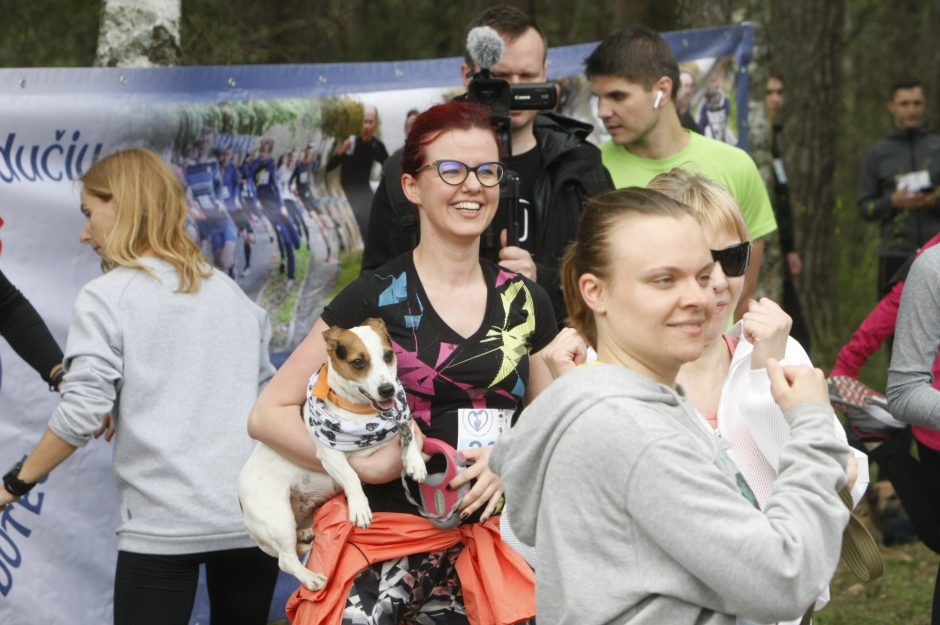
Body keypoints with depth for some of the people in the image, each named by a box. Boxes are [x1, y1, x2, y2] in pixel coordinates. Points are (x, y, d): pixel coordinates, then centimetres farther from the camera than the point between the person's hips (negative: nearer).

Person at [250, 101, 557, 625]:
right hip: (384, 546, -3)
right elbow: (269, 414, -5)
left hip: (489, 542, 4)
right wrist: (364, 463, -17)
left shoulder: (525, 302, 8)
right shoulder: (376, 299, -4)